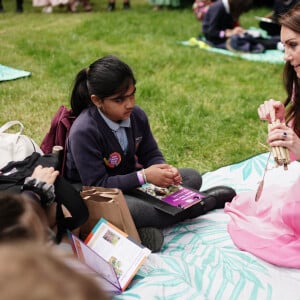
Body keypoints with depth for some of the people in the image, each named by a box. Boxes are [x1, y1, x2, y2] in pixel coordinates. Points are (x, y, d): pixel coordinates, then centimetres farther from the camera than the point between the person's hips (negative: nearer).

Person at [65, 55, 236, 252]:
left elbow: (151, 154, 6)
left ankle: (142, 229, -22)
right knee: (128, 209, -40)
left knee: (192, 177, -2)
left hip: (129, 183, 7)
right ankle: (208, 202, -17)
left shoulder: (136, 115, -5)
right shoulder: (83, 132, -25)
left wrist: (165, 170, -18)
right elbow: (97, 185, -25)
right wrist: (144, 176, -29)